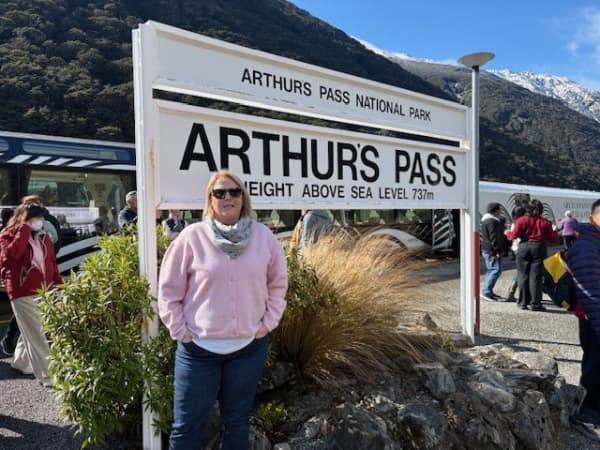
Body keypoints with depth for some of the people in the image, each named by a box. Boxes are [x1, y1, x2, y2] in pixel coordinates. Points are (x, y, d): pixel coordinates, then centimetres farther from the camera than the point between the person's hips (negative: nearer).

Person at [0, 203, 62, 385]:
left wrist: (59, 286, 9)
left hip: (45, 291, 6)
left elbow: (52, 263, 15)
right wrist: (25, 229, -19)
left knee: (31, 331, 19)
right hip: (23, 293, -6)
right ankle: (47, 376, -4)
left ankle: (20, 361, 40)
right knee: (36, 335, -6)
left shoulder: (43, 236, 12)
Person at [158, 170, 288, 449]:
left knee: (237, 420, 20)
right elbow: (169, 289, -2)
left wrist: (268, 322, 3)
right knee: (187, 425, 12)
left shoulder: (263, 236, -1)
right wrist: (180, 331, -5)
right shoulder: (192, 236, -8)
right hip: (198, 348, -2)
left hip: (249, 346, 2)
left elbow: (278, 283, 9)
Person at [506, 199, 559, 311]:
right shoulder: (545, 222, 2)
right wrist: (555, 234, 25)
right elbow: (552, 238, 4)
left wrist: (508, 233, 14)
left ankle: (523, 302, 12)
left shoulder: (521, 220, -1)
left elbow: (514, 235, -7)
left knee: (523, 276, 8)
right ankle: (535, 303, 1)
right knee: (536, 276, 2)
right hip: (539, 248, 0)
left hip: (524, 248, 0)